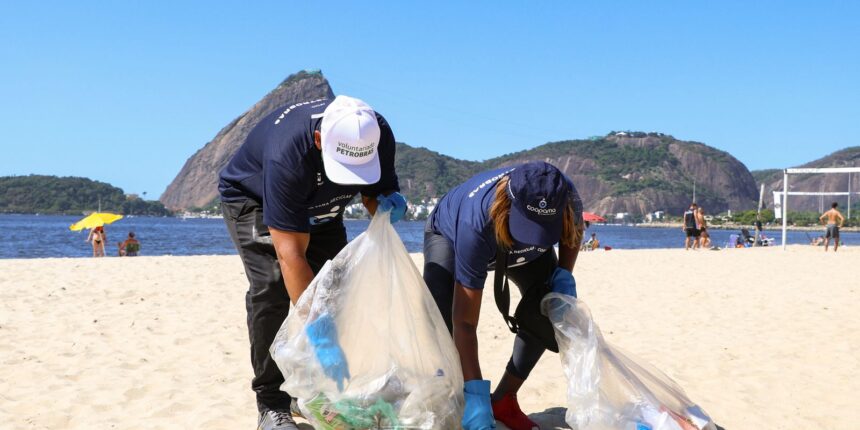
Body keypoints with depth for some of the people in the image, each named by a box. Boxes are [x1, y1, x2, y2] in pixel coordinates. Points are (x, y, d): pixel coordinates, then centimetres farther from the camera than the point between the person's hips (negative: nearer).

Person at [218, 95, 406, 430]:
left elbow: (374, 191, -7)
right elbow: (291, 255, -46)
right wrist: (319, 335, -49)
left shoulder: (378, 135, -28)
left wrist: (387, 203, -33)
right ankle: (272, 402, -12)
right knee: (272, 285, -22)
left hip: (318, 206, 5)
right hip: (252, 198, -5)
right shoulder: (289, 154, -45)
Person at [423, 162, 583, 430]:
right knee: (441, 316, -28)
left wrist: (564, 274, -24)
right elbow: (464, 323, -45)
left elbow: (575, 230, -7)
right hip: (448, 234, -4)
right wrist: (475, 396, -49)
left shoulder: (566, 199, -37)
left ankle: (504, 400, -1)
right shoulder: (476, 226, -48)